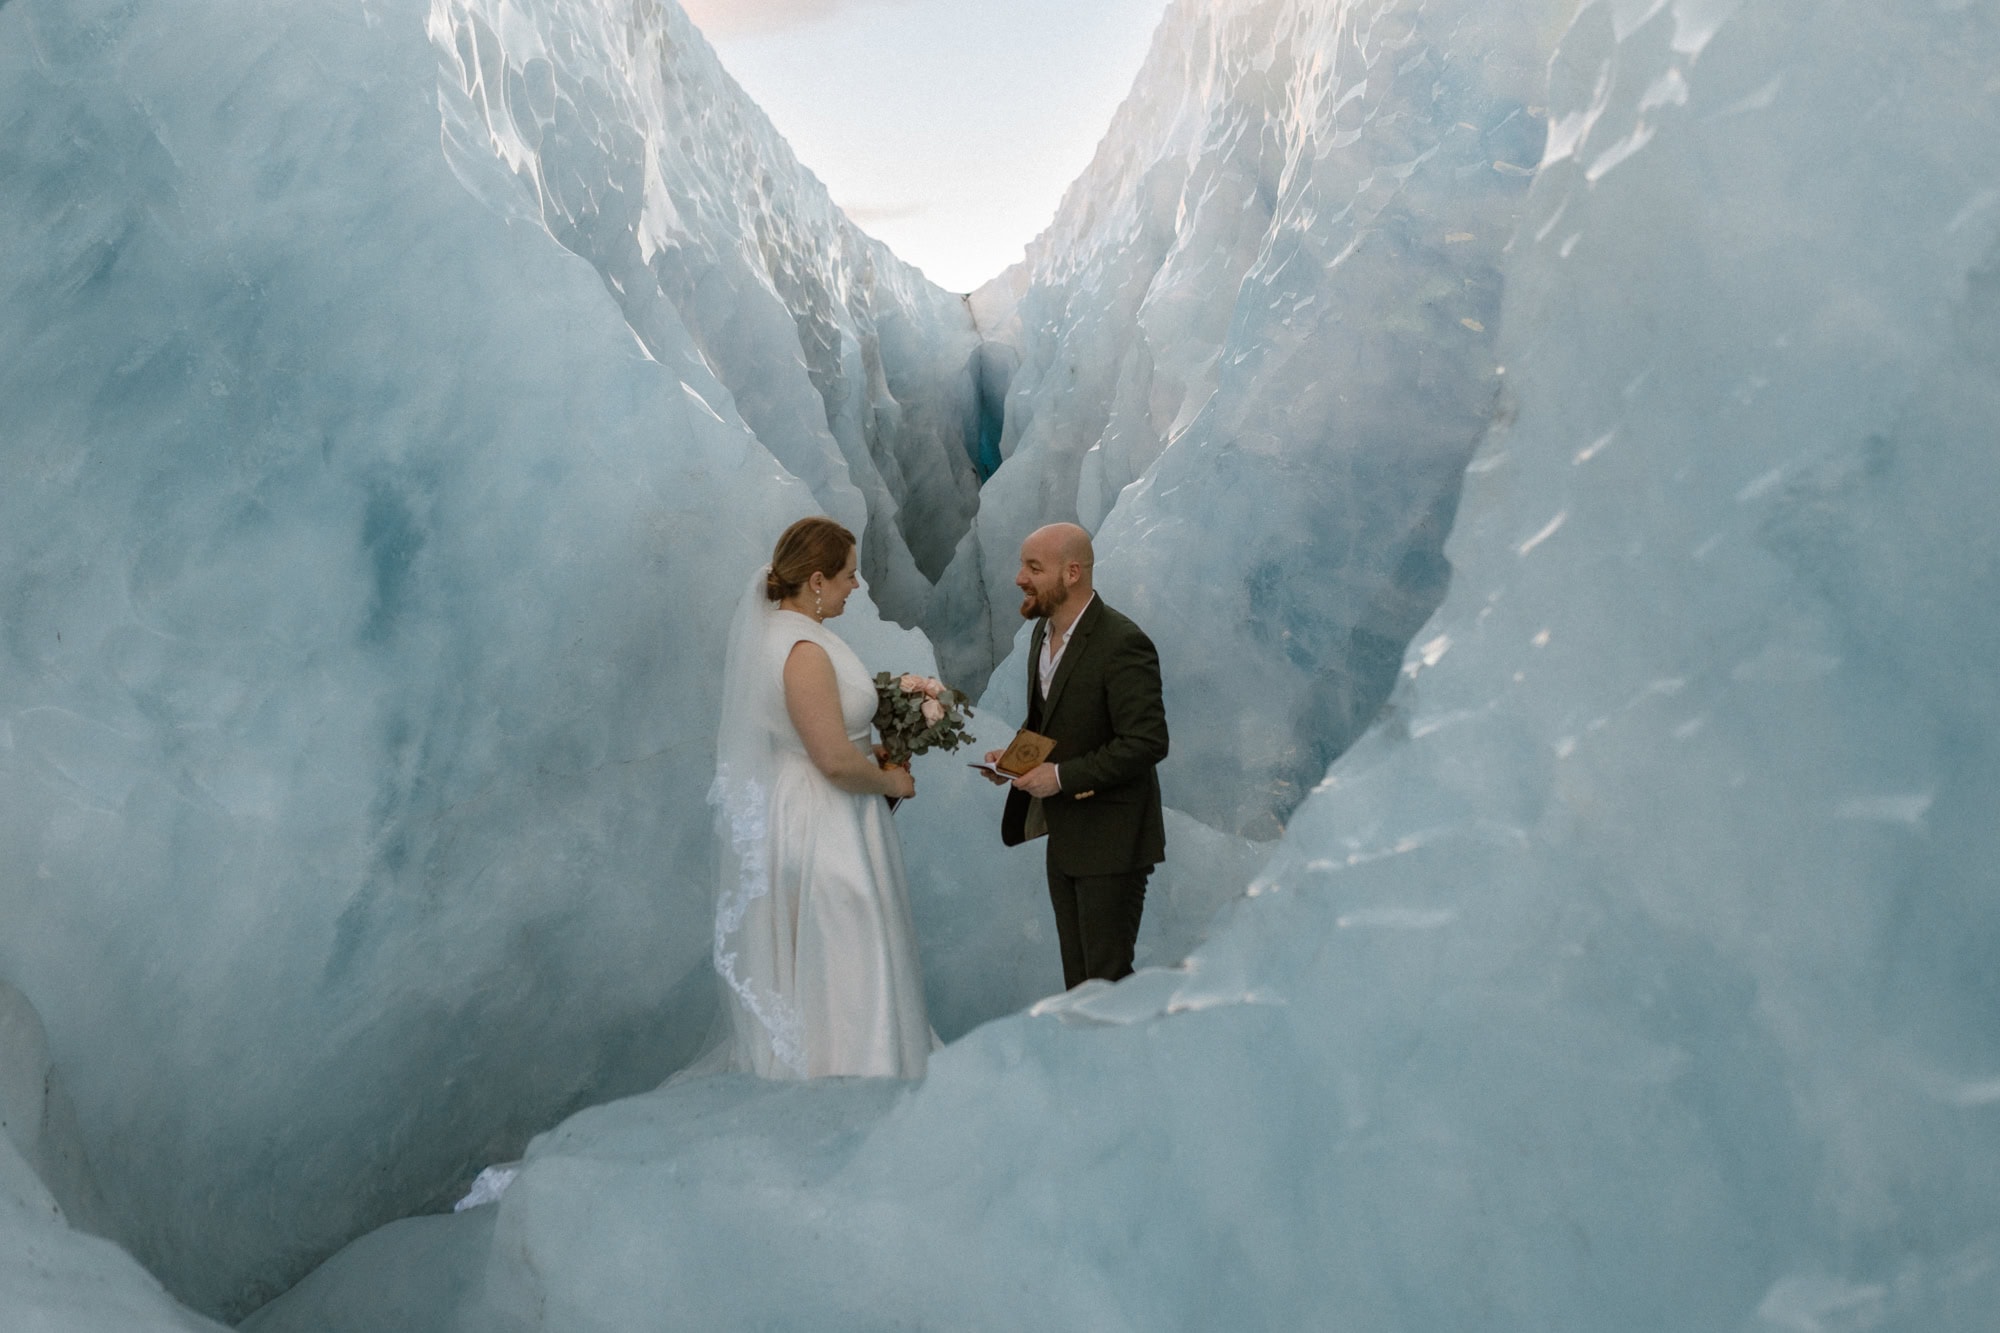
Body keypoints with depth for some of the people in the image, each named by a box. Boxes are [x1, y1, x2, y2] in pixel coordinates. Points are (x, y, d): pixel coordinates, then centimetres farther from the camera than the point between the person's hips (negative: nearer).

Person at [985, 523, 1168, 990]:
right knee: (1077, 973, 17)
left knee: (1107, 976, 1)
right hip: (1062, 836, 8)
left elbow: (1147, 742, -25)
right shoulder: (1043, 630, 6)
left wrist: (1062, 775, -24)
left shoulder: (1122, 644, -21)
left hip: (1110, 841, -8)